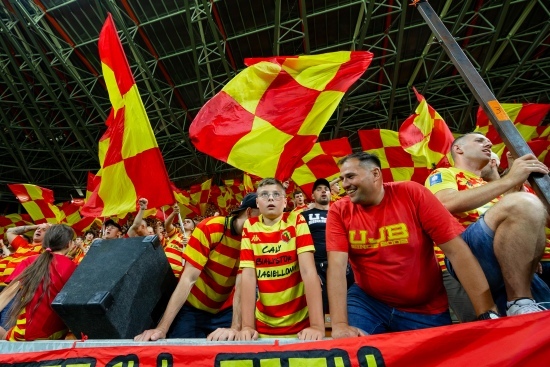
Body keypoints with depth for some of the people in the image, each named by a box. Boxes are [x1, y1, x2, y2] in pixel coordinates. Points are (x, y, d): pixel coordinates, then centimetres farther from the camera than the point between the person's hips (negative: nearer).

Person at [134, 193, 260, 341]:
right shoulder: (210, 228, -24)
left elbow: (242, 286, -21)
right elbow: (188, 279, -24)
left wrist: (235, 327, -32)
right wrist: (162, 328, -27)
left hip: (226, 311, 3)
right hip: (192, 308, -2)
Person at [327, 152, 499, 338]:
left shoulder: (412, 193, -12)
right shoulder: (339, 211, -9)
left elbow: (456, 250, -14)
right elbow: (336, 265, -17)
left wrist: (487, 312, -17)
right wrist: (340, 324, -25)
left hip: (426, 309, 1)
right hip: (367, 301, 0)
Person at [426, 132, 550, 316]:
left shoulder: (488, 186, 33)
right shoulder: (442, 174, 13)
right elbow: (449, 204, -11)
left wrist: (518, 181, 12)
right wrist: (509, 179, -10)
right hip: (465, 252, -6)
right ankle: (520, 303, -22)